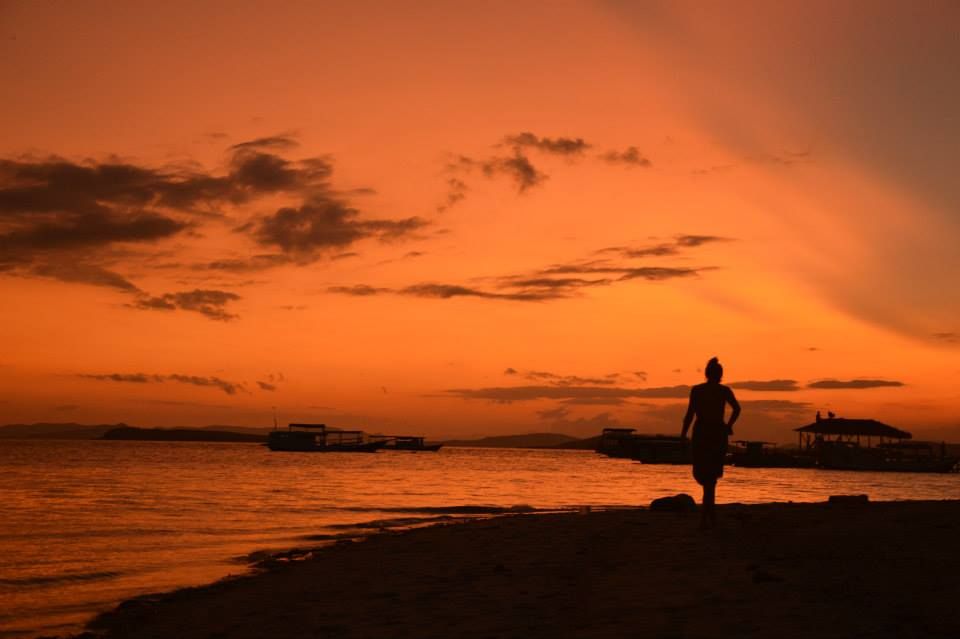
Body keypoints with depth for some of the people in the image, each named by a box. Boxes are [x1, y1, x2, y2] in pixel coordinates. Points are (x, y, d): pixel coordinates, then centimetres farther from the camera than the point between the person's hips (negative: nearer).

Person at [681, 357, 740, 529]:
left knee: (701, 474, 15)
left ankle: (710, 512, 13)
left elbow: (690, 413, -7)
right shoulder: (724, 390, 5)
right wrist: (729, 425, 4)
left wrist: (683, 433, -2)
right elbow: (736, 408, -8)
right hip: (718, 434, 1)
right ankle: (704, 518, -2)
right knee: (711, 477, 6)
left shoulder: (696, 390, 2)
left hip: (700, 434, -1)